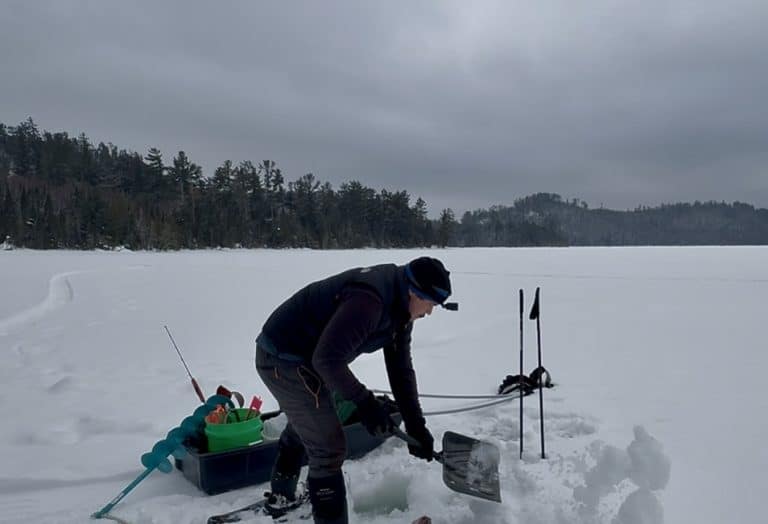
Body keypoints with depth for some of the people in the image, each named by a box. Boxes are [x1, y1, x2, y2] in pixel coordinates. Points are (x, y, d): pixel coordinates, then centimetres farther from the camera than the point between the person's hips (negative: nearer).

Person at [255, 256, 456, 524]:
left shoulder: (400, 308, 0)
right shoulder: (369, 300, -31)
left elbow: (401, 369, 4)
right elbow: (327, 359, -33)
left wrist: (416, 427, 1)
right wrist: (365, 402, -25)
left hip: (303, 357, 11)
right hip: (284, 359, -11)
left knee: (303, 427, 31)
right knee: (329, 447, -8)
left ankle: (282, 497, 55)